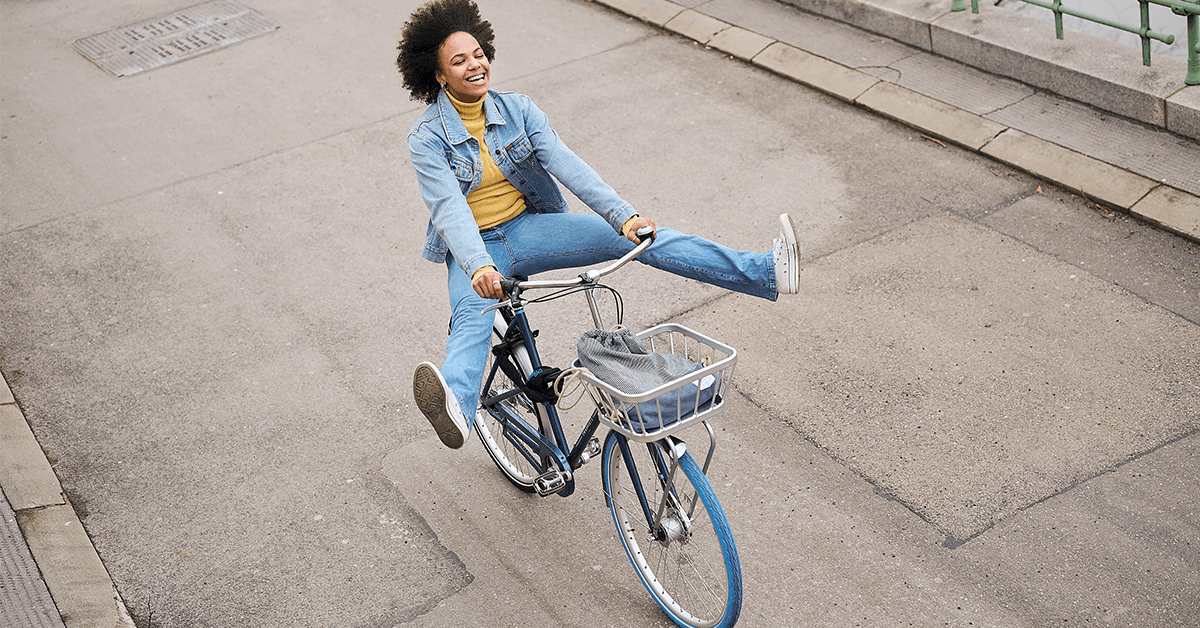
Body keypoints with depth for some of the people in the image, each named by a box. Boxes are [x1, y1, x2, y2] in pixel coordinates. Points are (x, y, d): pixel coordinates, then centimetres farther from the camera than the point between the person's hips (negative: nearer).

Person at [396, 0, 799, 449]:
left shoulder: (517, 110, 0)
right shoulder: (427, 139, -10)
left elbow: (565, 164, -12)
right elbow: (449, 210, -23)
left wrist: (624, 215, -26)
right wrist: (479, 267, -43)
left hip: (529, 227, 3)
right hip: (474, 248, -3)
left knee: (632, 238, -15)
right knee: (472, 318, -36)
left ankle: (766, 272, -25)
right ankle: (456, 409, -69)